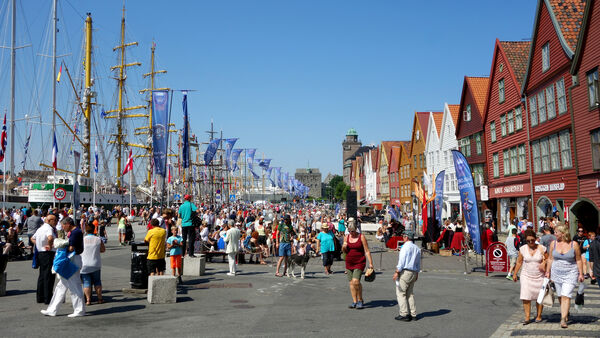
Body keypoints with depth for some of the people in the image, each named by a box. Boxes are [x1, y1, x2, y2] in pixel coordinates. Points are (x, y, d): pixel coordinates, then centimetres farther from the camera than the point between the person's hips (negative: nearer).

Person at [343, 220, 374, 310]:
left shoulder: (361, 237, -7)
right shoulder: (346, 237, 7)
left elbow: (367, 251, -6)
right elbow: (344, 251, 16)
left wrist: (370, 263, -10)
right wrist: (344, 247, -7)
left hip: (359, 263, -5)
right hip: (349, 263, 5)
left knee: (356, 281, -18)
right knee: (351, 282, 6)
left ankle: (360, 300, 1)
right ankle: (354, 301, 17)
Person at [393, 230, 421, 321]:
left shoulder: (405, 246, -10)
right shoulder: (417, 248, 13)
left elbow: (402, 261, -16)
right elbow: (418, 263, 18)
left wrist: (397, 272, -14)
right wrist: (417, 274, 25)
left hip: (405, 272, -8)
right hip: (413, 272, 8)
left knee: (401, 293, -3)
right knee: (410, 294, 15)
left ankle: (404, 314, -5)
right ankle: (413, 314, 13)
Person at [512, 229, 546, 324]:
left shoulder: (542, 248, -3)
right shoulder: (522, 249, 0)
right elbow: (519, 262, 8)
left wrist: (544, 263, -17)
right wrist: (515, 274, 10)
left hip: (539, 276, 0)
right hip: (526, 276, 0)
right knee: (526, 297, -9)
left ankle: (539, 316, 23)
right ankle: (527, 317, -4)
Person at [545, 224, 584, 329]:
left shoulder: (574, 244, -6)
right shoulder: (553, 244, 2)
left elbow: (578, 260, 0)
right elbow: (550, 259, 9)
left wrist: (581, 274, -1)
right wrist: (548, 272, 9)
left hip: (570, 273, -4)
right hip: (557, 273, 4)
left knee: (566, 296, -13)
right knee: (560, 296, 10)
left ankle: (563, 319, -13)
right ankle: (566, 313, 33)